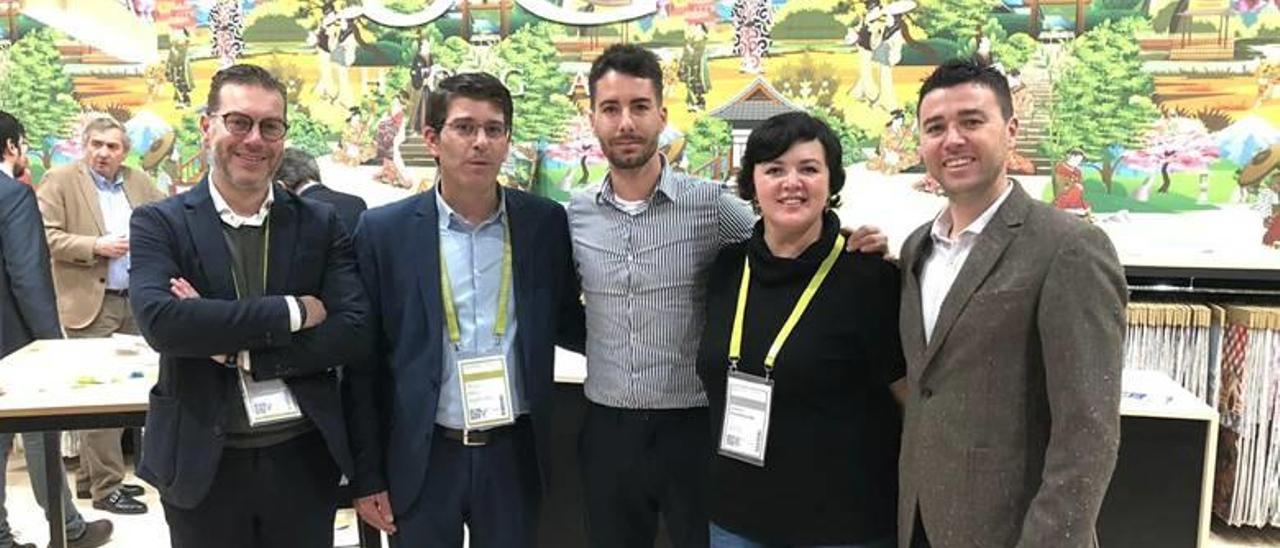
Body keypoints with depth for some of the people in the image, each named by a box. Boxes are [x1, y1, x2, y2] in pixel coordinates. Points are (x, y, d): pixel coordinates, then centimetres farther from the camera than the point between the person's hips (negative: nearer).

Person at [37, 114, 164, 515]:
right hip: (91, 303, -6)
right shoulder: (61, 181, -4)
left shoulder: (138, 181, 12)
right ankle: (106, 487, 4)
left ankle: (90, 477, 25)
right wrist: (96, 246, -19)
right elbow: (44, 236, -10)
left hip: (133, 301, 6)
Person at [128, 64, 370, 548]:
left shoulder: (320, 224, 1)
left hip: (303, 459, 1)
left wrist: (238, 349, -15)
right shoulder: (159, 223, -2)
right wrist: (291, 311, -18)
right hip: (202, 465, -1)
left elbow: (354, 334, -8)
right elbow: (160, 320, -19)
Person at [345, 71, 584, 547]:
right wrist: (366, 474, -1)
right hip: (422, 458, -1)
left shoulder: (546, 223, 0)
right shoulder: (384, 230, -4)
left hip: (514, 453, 1)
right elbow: (363, 360, -1)